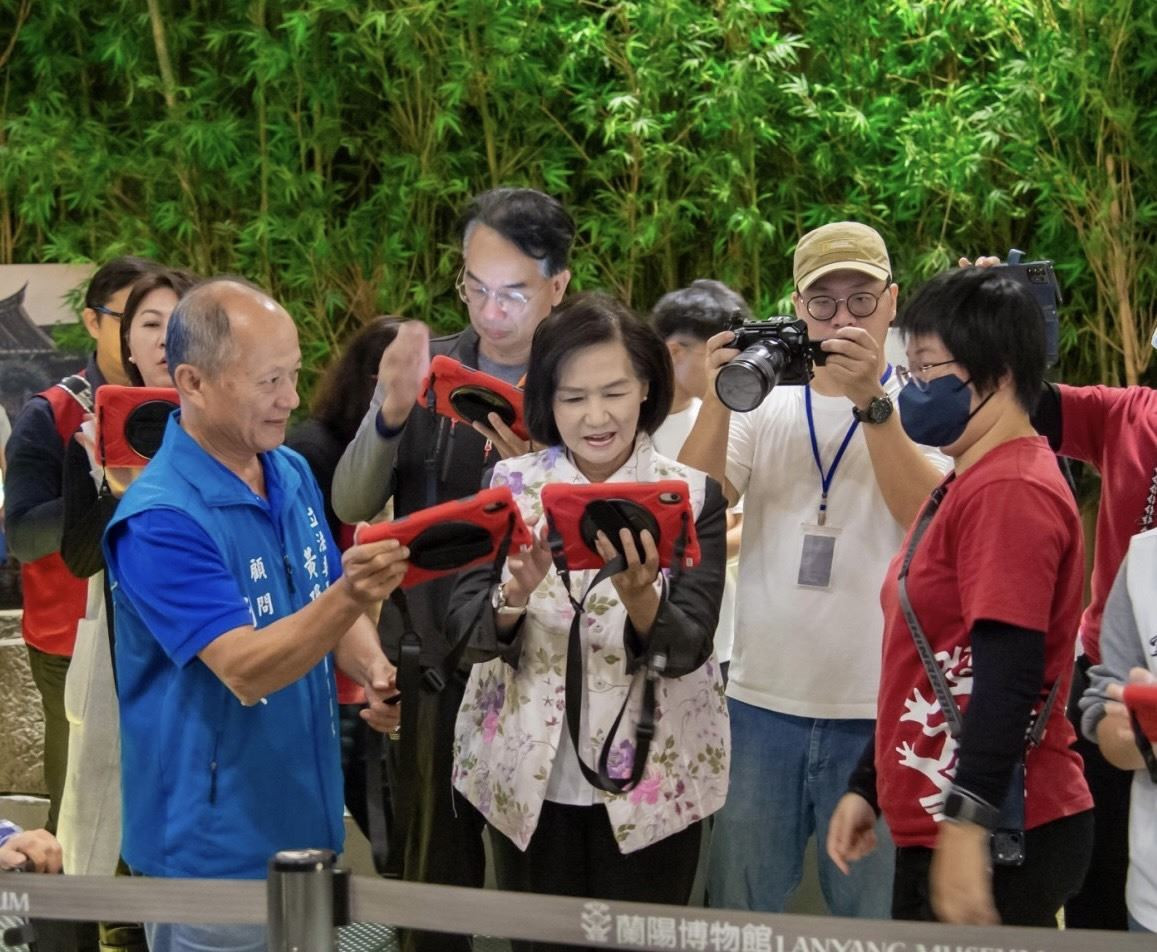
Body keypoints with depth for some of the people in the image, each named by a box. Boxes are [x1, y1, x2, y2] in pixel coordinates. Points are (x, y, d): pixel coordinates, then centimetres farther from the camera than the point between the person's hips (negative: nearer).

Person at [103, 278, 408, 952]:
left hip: (310, 822, 7)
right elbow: (246, 670, -27)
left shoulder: (294, 474, 4)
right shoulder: (160, 520, -21)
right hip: (216, 851, -7)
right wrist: (348, 595, -42)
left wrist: (376, 674, -6)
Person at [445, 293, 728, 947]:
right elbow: (468, 629, -8)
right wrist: (513, 595, -29)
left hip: (651, 784, -1)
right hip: (527, 779, 1)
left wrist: (640, 598, -33)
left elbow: (688, 650, -13)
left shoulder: (693, 495, -5)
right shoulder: (510, 486, -1)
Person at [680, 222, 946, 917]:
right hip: (762, 702, 2)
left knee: (877, 916, 6)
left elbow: (932, 518, -15)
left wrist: (870, 400, -23)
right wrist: (719, 398, -14)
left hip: (877, 710, -2)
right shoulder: (765, 404, 9)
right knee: (739, 907, 9)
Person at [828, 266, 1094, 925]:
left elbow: (1009, 671, -23)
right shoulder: (968, 485, 16)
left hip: (991, 842, -10)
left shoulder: (1011, 491, -15)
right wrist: (869, 788, 22)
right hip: (935, 827, 10)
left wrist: (966, 823, -28)